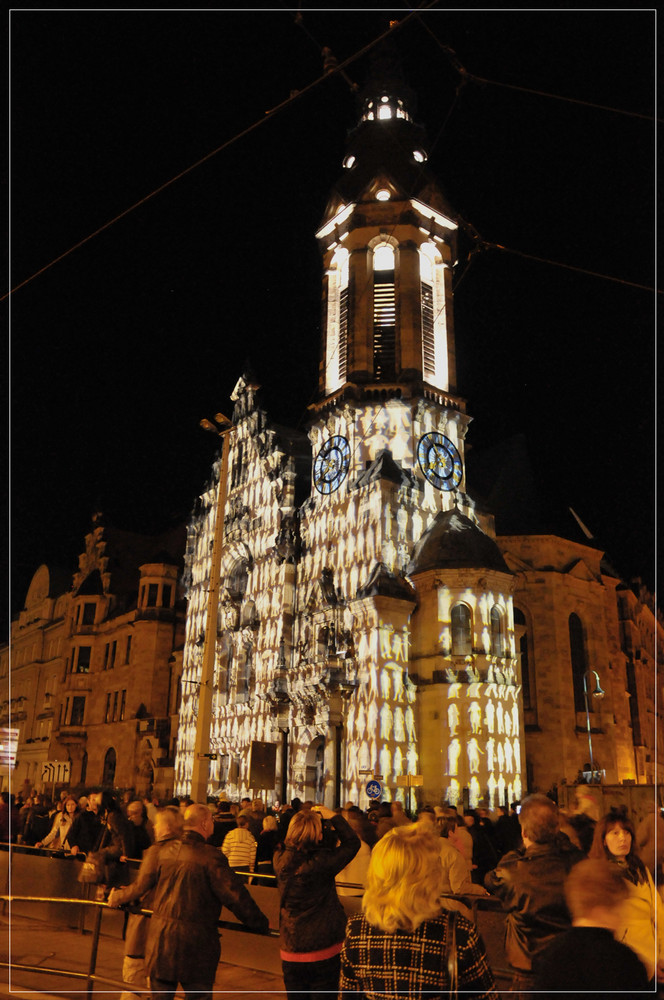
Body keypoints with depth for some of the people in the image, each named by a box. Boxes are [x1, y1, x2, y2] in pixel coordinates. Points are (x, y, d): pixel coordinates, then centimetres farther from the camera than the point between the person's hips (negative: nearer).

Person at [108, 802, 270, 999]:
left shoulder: (159, 850, -3)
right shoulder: (211, 856, -16)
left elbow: (140, 886, 7)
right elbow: (235, 896, -15)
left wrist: (118, 897, 28)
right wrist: (262, 924, -2)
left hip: (161, 938, 4)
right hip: (196, 941, -4)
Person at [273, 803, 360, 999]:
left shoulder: (280, 859, -10)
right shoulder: (321, 861, -22)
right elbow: (352, 842, -9)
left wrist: (308, 816, 5)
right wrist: (332, 817, -4)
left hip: (290, 951, 4)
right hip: (324, 950, -4)